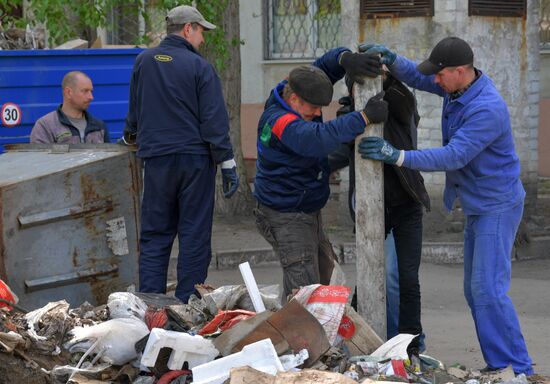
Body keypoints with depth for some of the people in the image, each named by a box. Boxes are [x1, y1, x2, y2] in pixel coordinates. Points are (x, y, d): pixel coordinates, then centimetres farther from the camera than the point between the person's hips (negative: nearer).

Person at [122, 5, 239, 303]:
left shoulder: (143, 62, 6)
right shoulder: (199, 67, -7)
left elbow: (134, 109, 19)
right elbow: (215, 121, -10)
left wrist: (130, 136, 39)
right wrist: (228, 164, -6)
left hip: (156, 158, 4)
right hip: (195, 158, -3)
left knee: (154, 235, 8)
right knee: (194, 234, 2)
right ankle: (188, 305, 2)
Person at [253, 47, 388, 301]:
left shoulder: (298, 96, -1)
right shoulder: (280, 121, -28)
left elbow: (326, 64, 4)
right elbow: (319, 138, -45)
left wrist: (346, 59, -22)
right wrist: (364, 117, -44)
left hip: (308, 212, 10)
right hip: (286, 219, -10)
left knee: (325, 278, 19)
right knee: (305, 293, -14)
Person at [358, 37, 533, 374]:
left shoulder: (488, 109, -27)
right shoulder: (459, 84, 1)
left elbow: (453, 156, -30)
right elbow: (417, 78, 8)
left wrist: (398, 156, -33)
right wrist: (392, 60, -14)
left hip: (498, 207, -10)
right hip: (478, 207, 10)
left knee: (488, 290, -14)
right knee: (477, 291, 10)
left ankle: (517, 369, -11)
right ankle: (498, 364, 14)